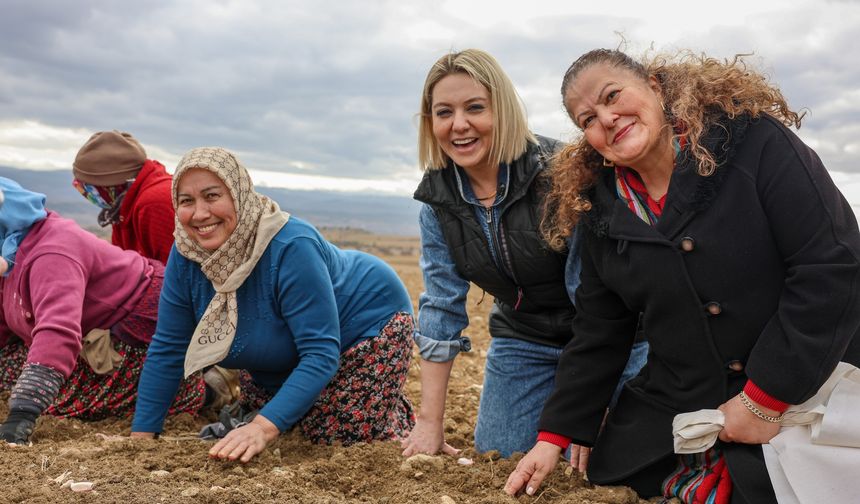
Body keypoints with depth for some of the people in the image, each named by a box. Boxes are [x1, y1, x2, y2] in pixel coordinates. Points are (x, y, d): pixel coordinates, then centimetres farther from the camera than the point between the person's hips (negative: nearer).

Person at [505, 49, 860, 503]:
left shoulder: (753, 141, -15)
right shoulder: (602, 211, -1)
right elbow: (597, 334, 5)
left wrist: (766, 399, -20)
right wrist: (554, 436, 1)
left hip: (802, 393, -5)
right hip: (675, 407, 5)